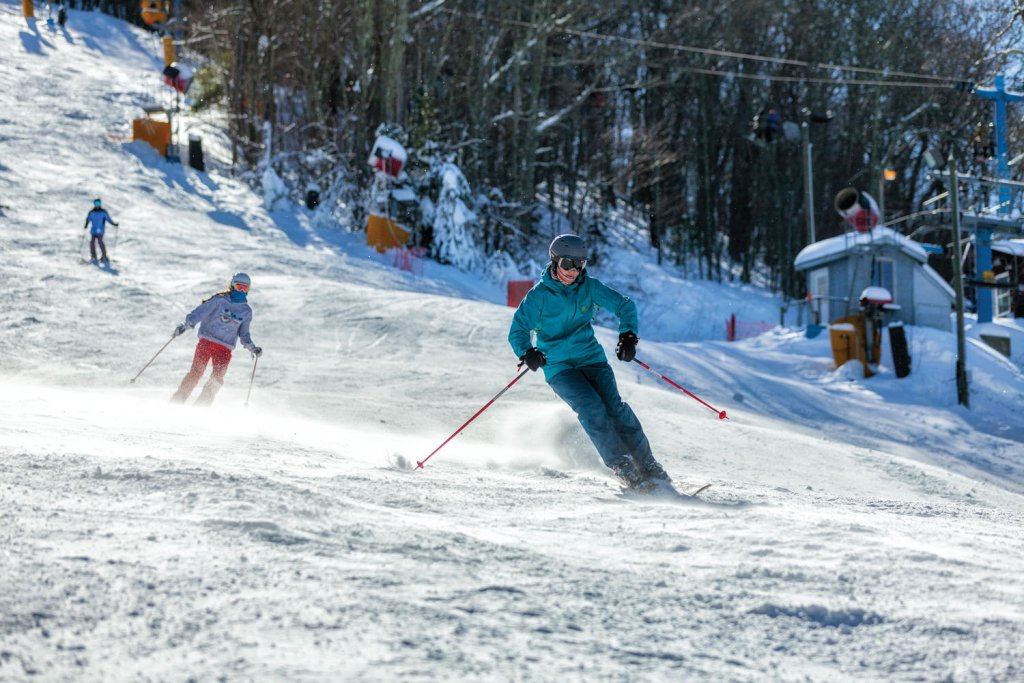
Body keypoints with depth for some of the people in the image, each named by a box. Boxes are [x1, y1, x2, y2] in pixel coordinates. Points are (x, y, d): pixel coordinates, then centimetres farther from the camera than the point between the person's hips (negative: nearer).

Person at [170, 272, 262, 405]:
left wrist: (252, 348, 4)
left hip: (225, 348, 3)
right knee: (196, 372, -13)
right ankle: (176, 402, -8)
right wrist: (185, 325, -19)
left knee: (217, 379, -13)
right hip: (207, 340, -3)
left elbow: (244, 334, 19)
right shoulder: (219, 300, -1)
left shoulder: (246, 312, 11)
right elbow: (200, 312, -6)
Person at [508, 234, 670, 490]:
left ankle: (648, 466, -9)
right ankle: (621, 466, -20)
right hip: (558, 367, -2)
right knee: (591, 406, -24)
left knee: (614, 405, -15)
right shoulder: (539, 295, -7)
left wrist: (628, 335, -9)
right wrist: (527, 353, -28)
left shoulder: (590, 287, 1)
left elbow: (624, 305, 7)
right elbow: (518, 331, -7)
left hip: (591, 358, 2)